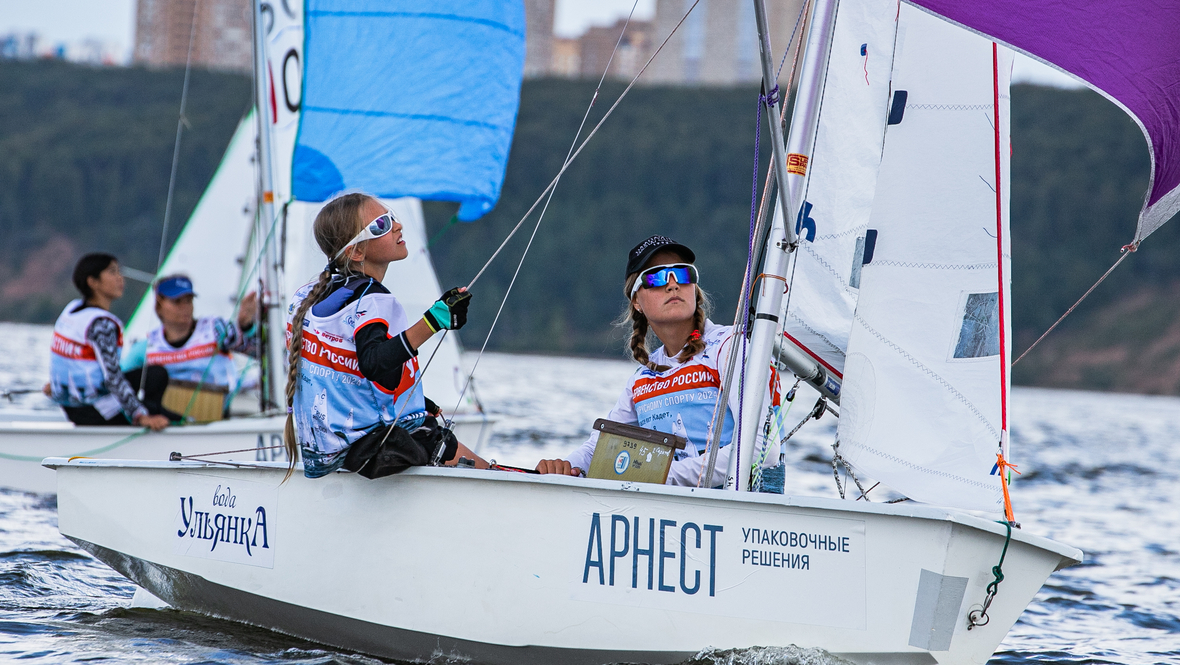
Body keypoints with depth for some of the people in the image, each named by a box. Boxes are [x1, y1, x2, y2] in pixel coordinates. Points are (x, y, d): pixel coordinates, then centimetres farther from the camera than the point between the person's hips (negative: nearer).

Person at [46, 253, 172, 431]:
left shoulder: (72, 309, 8)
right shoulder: (101, 324, -21)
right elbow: (113, 377, -29)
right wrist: (141, 417, -34)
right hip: (92, 414, -10)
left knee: (157, 375, 14)